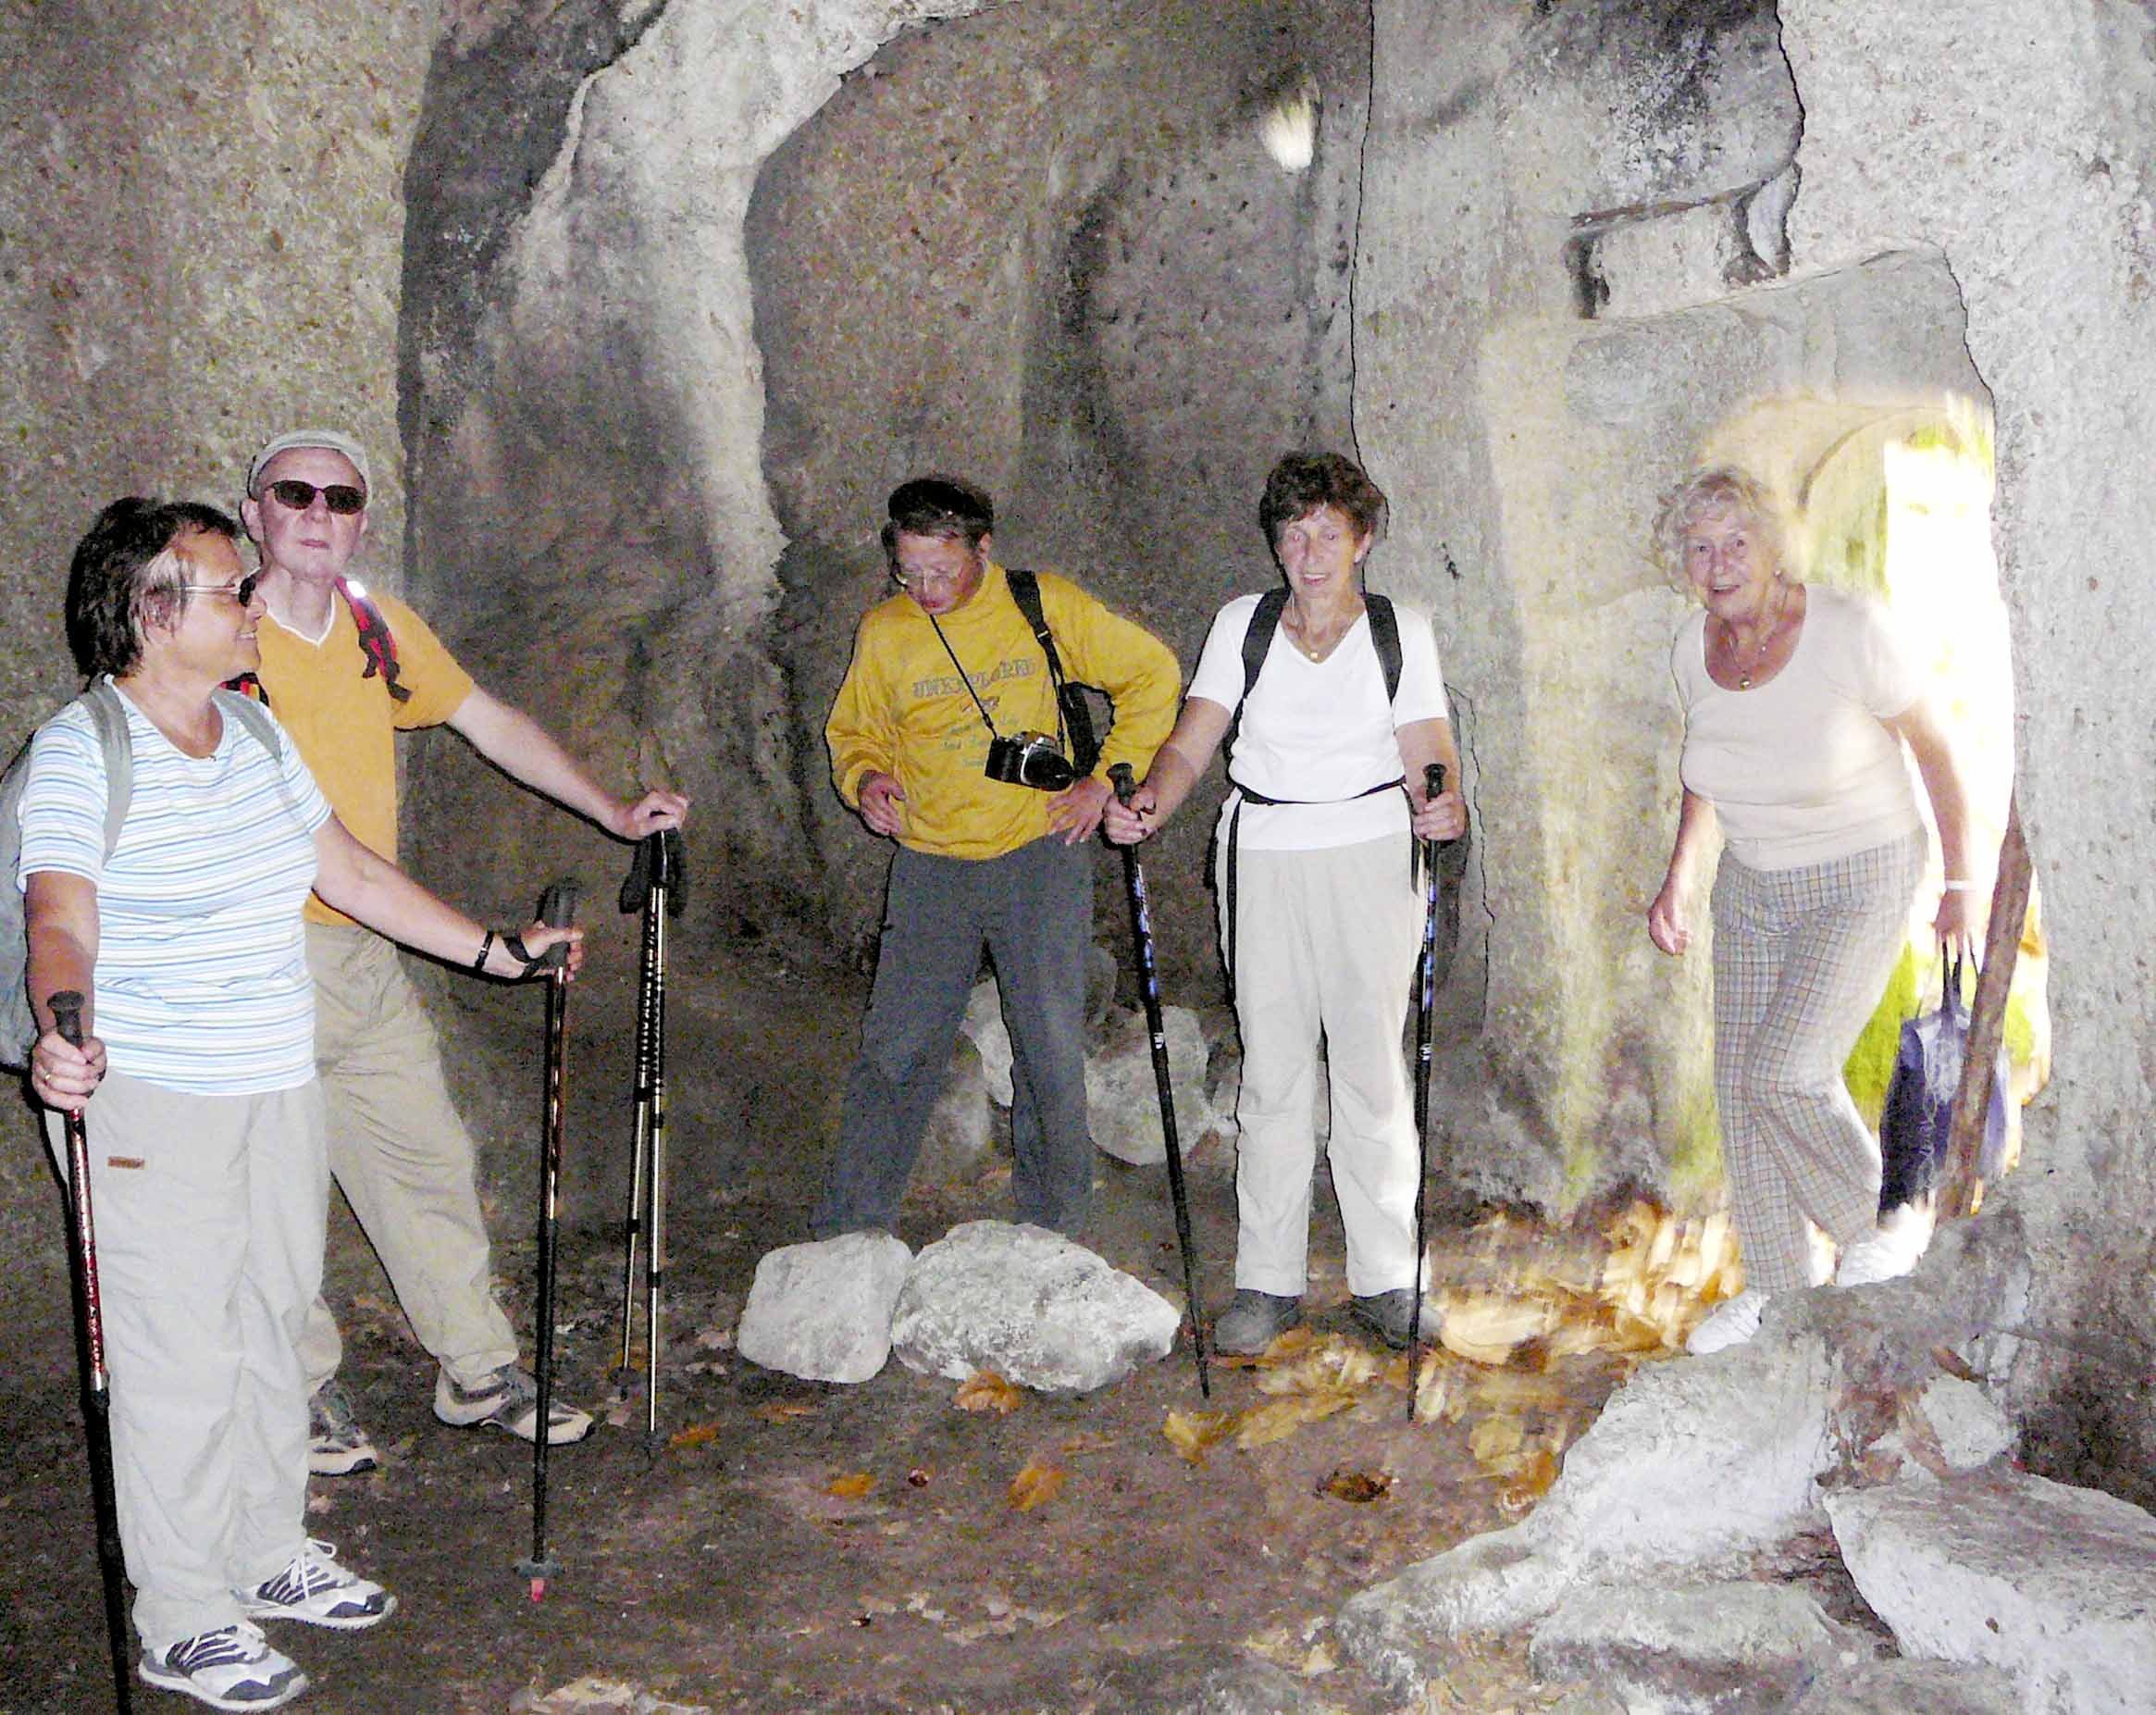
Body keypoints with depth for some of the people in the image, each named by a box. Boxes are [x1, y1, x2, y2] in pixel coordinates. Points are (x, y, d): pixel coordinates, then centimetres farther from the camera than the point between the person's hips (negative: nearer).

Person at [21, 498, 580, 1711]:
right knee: (181, 1356, -1)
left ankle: (272, 1554, 33)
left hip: (278, 1089, 7)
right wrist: (62, 1035, -43)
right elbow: (63, 923, -23)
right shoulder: (81, 750, -12)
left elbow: (350, 872, 17)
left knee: (271, 1324, 16)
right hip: (148, 1107, -7)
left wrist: (496, 950, 18)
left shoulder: (257, 733, 10)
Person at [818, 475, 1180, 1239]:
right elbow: (853, 730, 17)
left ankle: (1053, 1239, 17)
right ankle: (844, 1240, 10)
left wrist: (1103, 777, 0)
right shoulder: (884, 632, 3)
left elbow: (1153, 675, 6)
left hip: (1040, 857, -1)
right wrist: (865, 778, -5)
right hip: (931, 865, 1)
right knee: (895, 1053, -1)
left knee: (1051, 1054, 2)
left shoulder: (1047, 607, -3)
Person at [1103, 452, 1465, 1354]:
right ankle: (1268, 1283, 12)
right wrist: (1149, 803, -20)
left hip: (1370, 857, -1)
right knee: (1271, 1071, 3)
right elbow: (1190, 744, 0)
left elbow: (1427, 754, -3)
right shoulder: (1242, 625, 7)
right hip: (1261, 863, 1)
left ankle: (1385, 1280, 11)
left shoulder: (1400, 630, 5)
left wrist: (1443, 803, -25)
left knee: (1372, 1068, -1)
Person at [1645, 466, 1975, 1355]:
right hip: (1753, 887, 6)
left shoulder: (1848, 633, -22)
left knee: (1784, 1073, -17)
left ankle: (1865, 1233, 11)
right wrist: (1678, 878, 5)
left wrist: (1960, 881, -3)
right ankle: (1772, 1283, 23)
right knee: (1741, 1086, 5)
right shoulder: (1695, 650, -5)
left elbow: (1934, 748, -9)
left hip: (1864, 883, -6)